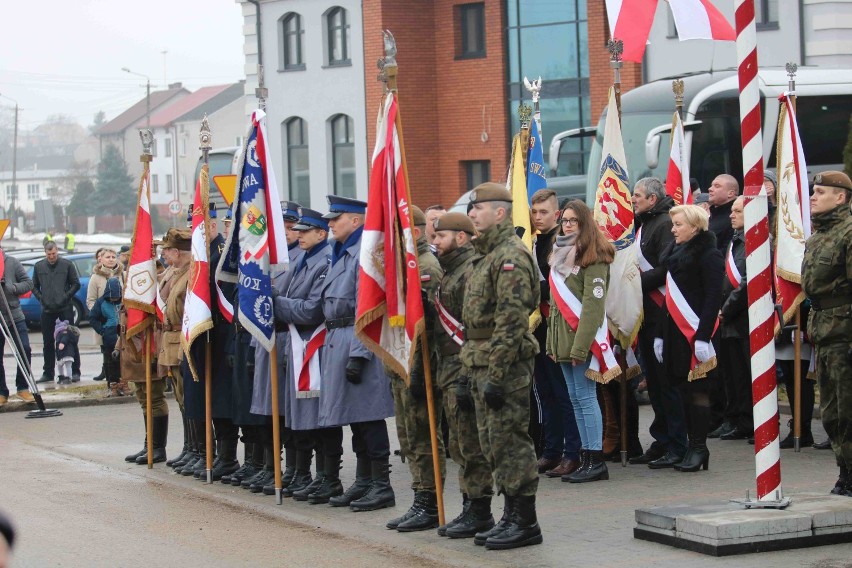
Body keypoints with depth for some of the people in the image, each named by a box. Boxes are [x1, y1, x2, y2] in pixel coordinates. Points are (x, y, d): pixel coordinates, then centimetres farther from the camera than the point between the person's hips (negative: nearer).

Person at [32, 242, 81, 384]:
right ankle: (48, 373, 14)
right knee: (48, 342, 7)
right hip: (47, 310, 3)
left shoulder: (67, 264, 0)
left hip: (65, 308, -3)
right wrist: (40, 298, -1)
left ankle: (75, 372, 0)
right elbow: (34, 286, 15)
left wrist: (66, 296, -9)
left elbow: (76, 284, 4)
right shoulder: (39, 266, 7)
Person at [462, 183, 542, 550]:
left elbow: (511, 320, -21)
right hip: (483, 364, 10)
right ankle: (511, 517, 19)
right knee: (494, 446, 13)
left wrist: (496, 375, -23)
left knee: (511, 443, -7)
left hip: (506, 366, -10)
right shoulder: (487, 256, 18)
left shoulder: (511, 256, -14)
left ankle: (525, 523, -1)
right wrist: (469, 367, 21)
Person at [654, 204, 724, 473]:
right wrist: (660, 334, 17)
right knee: (683, 389, 8)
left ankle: (699, 448, 0)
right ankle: (691, 446, 13)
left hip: (694, 332, -8)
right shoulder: (674, 252, 16)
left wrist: (703, 337, -21)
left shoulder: (708, 254, -9)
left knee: (697, 390, -5)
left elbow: (713, 297, -15)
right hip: (674, 330, 8)